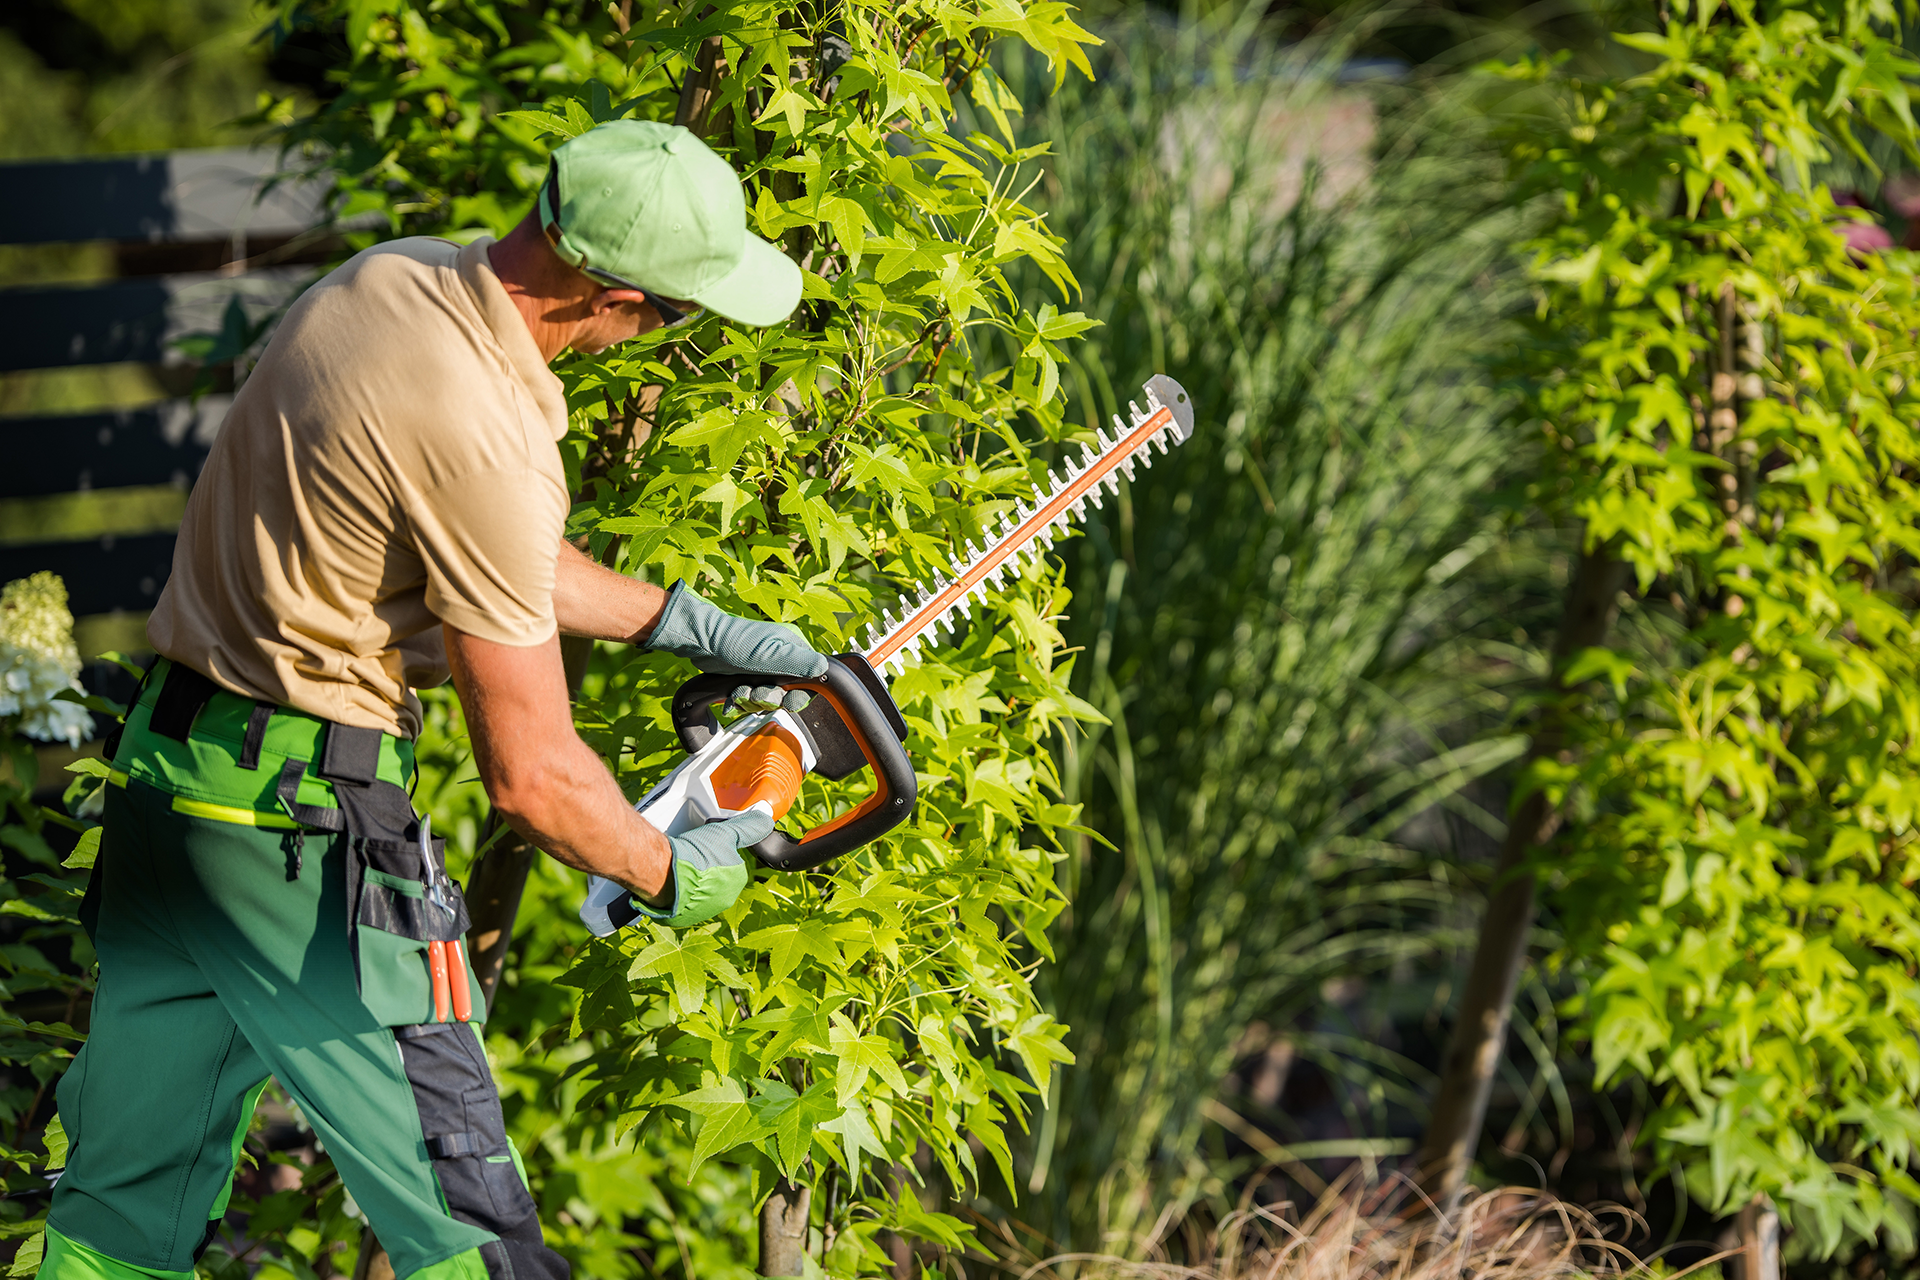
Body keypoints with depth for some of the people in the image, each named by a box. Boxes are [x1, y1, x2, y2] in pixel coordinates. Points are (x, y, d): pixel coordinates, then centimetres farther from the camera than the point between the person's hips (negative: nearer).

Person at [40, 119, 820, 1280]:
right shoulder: (483, 437, -23)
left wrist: (690, 625, 18)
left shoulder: (394, 274, 2)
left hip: (164, 765, 10)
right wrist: (670, 880, 1)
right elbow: (530, 775, -16)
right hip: (300, 822, -10)